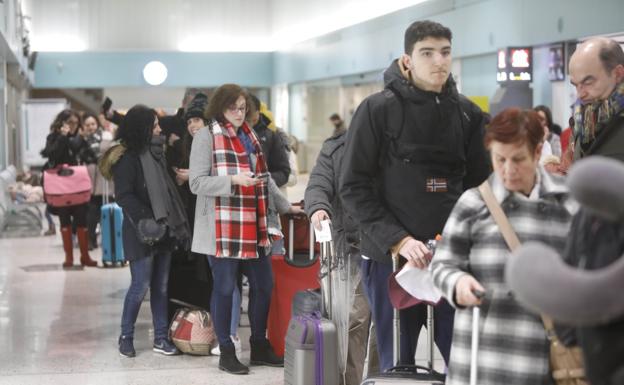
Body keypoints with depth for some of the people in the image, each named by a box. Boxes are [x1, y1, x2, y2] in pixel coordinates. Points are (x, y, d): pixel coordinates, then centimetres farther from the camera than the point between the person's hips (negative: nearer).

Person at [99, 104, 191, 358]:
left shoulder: (155, 153, 14)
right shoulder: (127, 159, -11)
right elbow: (123, 196, -18)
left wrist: (176, 223, 14)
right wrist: (144, 220, -28)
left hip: (163, 230, 7)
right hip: (141, 233, -7)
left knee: (161, 286, 8)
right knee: (140, 286, -4)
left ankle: (161, 338, 14)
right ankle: (125, 337, 12)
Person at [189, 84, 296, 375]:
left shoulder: (249, 136, 15)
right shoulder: (206, 137, -7)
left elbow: (265, 178, 22)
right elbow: (196, 183, -12)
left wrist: (285, 207, 20)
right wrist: (233, 180, -22)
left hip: (253, 226, 7)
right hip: (222, 228, -7)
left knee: (263, 285, 10)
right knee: (224, 288, 1)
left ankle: (259, 346, 24)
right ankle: (226, 352, 12)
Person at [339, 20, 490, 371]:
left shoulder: (468, 113, 7)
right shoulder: (378, 109, -4)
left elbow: (479, 185, 11)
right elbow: (355, 188, -6)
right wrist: (398, 240, -16)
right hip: (390, 258, -3)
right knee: (398, 366, 7)